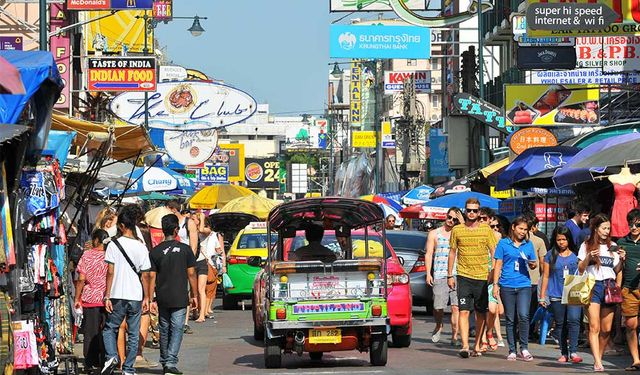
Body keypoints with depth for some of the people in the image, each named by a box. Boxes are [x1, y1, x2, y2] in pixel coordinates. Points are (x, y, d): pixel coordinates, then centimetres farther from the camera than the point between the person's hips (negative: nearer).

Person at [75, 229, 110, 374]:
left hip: (89, 300, 0)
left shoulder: (87, 255, -2)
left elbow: (81, 279, -4)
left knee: (90, 334, 6)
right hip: (107, 301, 0)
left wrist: (77, 299, 4)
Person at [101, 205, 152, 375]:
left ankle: (112, 356, -7)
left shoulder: (113, 245, -6)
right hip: (136, 296, 2)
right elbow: (145, 275, 2)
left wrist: (107, 296, -4)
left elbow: (110, 272, -8)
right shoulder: (141, 247, 0)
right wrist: (146, 298, 10)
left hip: (118, 296, -2)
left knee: (110, 328, 15)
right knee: (133, 334, 10)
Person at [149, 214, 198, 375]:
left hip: (162, 298, 2)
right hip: (180, 298, -2)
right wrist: (194, 295, 8)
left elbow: (152, 277, -1)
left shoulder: (156, 251, -1)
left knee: (164, 330, 14)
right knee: (176, 329, -1)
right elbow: (191, 274, -1)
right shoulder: (185, 249, -4)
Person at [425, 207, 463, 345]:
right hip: (439, 276, 0)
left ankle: (455, 336, -5)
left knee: (456, 307, -10)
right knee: (438, 307, -4)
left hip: (457, 276, 0)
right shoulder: (434, 234, 15)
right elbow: (429, 254, 11)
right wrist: (428, 273, 0)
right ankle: (439, 326, 25)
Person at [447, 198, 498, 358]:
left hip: (483, 277, 1)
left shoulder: (486, 229, 4)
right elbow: (452, 253, 11)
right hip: (463, 277, -1)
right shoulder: (457, 230, 5)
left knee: (481, 313, 7)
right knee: (464, 311, -12)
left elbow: (494, 253, 5)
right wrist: (449, 275, 9)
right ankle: (465, 346, -19)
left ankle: (477, 346, 16)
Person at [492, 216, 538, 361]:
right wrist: (495, 284, -1)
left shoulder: (528, 244, 12)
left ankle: (524, 348, -5)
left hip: (524, 285, 1)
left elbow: (533, 265, 18)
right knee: (510, 319, 5)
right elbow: (498, 265, 6)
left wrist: (533, 265, -6)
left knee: (523, 315, -16)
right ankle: (512, 351, 12)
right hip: (507, 286, -1)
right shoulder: (503, 243, 5)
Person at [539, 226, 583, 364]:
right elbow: (546, 276, 10)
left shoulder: (575, 255, 8)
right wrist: (542, 296, 7)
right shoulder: (551, 256, 8)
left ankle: (573, 351, -16)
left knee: (573, 320, -16)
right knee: (560, 324, 6)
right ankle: (564, 353, 12)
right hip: (556, 296, 1)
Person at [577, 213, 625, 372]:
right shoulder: (586, 246, 6)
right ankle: (597, 363, -20)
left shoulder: (612, 246, 15)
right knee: (594, 327, -13)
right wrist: (589, 257, -12)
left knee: (607, 329, 1)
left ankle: (599, 357, 16)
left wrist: (621, 260, 0)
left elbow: (616, 270, 18)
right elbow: (580, 269, 4)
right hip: (593, 286, -4)